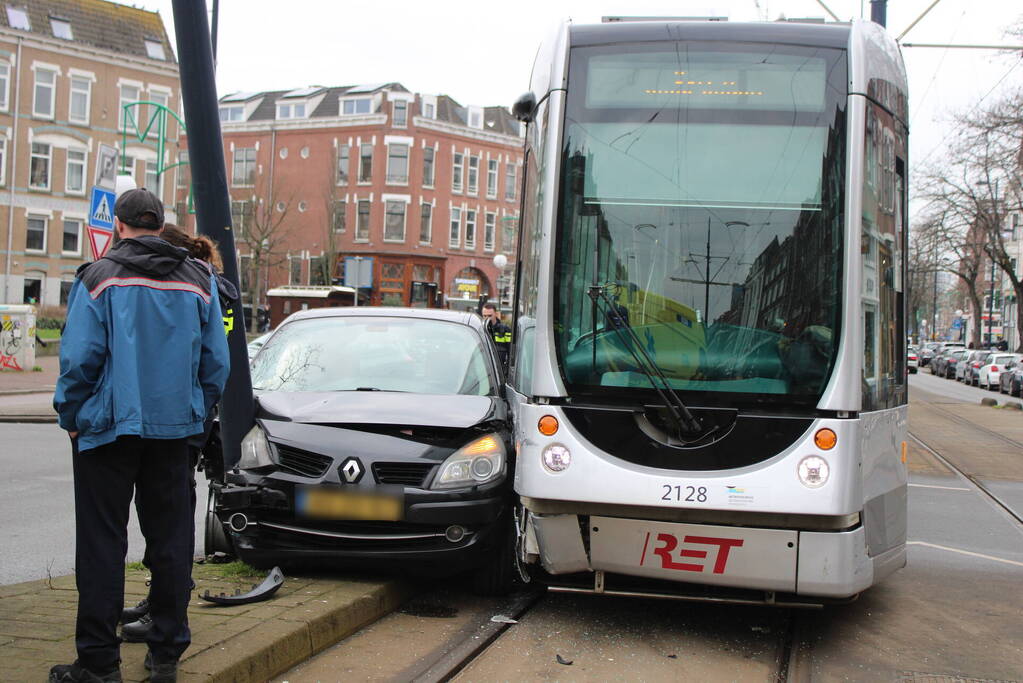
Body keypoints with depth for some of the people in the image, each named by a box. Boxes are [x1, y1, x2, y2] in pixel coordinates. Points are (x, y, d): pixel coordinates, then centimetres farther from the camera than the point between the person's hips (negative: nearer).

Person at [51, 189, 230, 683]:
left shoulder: (100, 277, -8)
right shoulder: (198, 281, 5)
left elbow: (79, 357, -12)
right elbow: (217, 361, 6)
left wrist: (71, 416, 0)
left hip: (109, 425, -4)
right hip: (173, 426, 4)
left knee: (102, 542, 2)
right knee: (171, 539, 11)